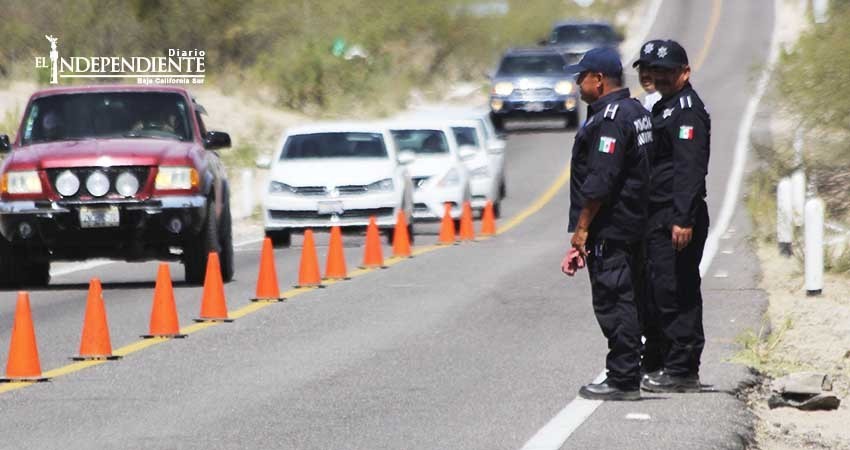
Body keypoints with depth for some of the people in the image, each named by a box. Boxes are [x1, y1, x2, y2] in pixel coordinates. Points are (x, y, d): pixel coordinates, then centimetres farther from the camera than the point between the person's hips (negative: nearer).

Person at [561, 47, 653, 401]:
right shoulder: (636, 112, 16)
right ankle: (626, 376, 18)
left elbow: (600, 180, -22)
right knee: (627, 302, 14)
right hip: (633, 224, 11)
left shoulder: (609, 118, -17)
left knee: (613, 302, -8)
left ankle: (622, 380, -7)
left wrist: (582, 227, -17)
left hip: (609, 228, -11)